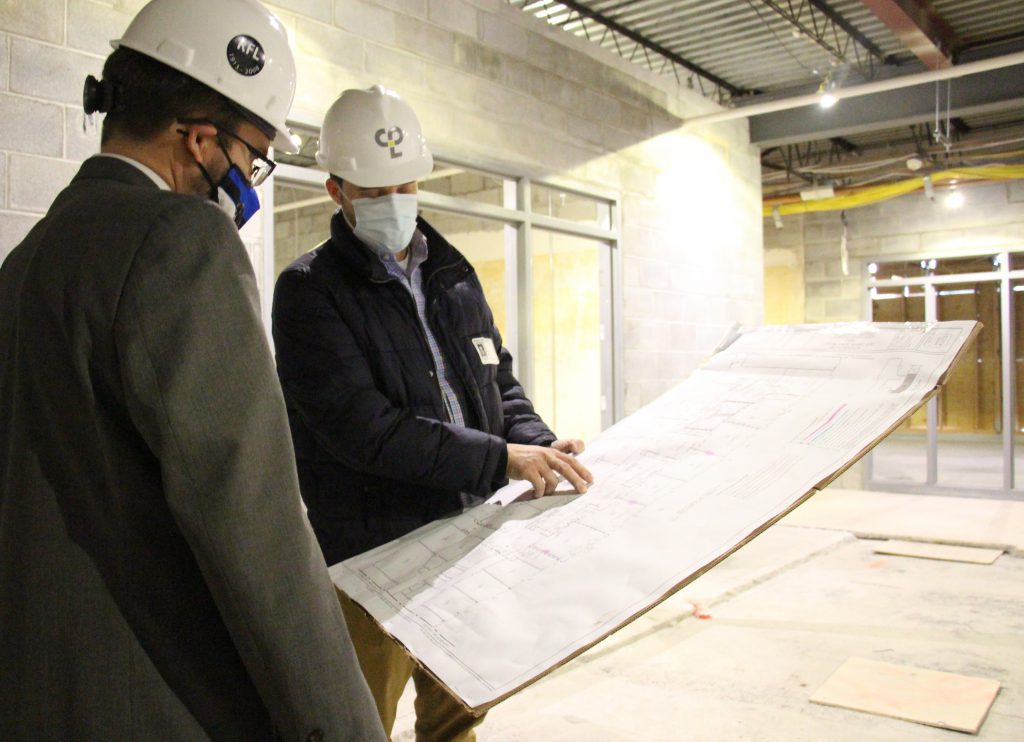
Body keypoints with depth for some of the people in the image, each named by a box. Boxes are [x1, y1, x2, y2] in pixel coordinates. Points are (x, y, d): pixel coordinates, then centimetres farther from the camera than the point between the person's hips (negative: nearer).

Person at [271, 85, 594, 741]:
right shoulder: (310, 290, -9)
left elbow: (500, 382, 15)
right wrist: (500, 459, -23)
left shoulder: (453, 275, 11)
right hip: (373, 551, -5)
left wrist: (540, 446, -5)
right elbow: (360, 426, -20)